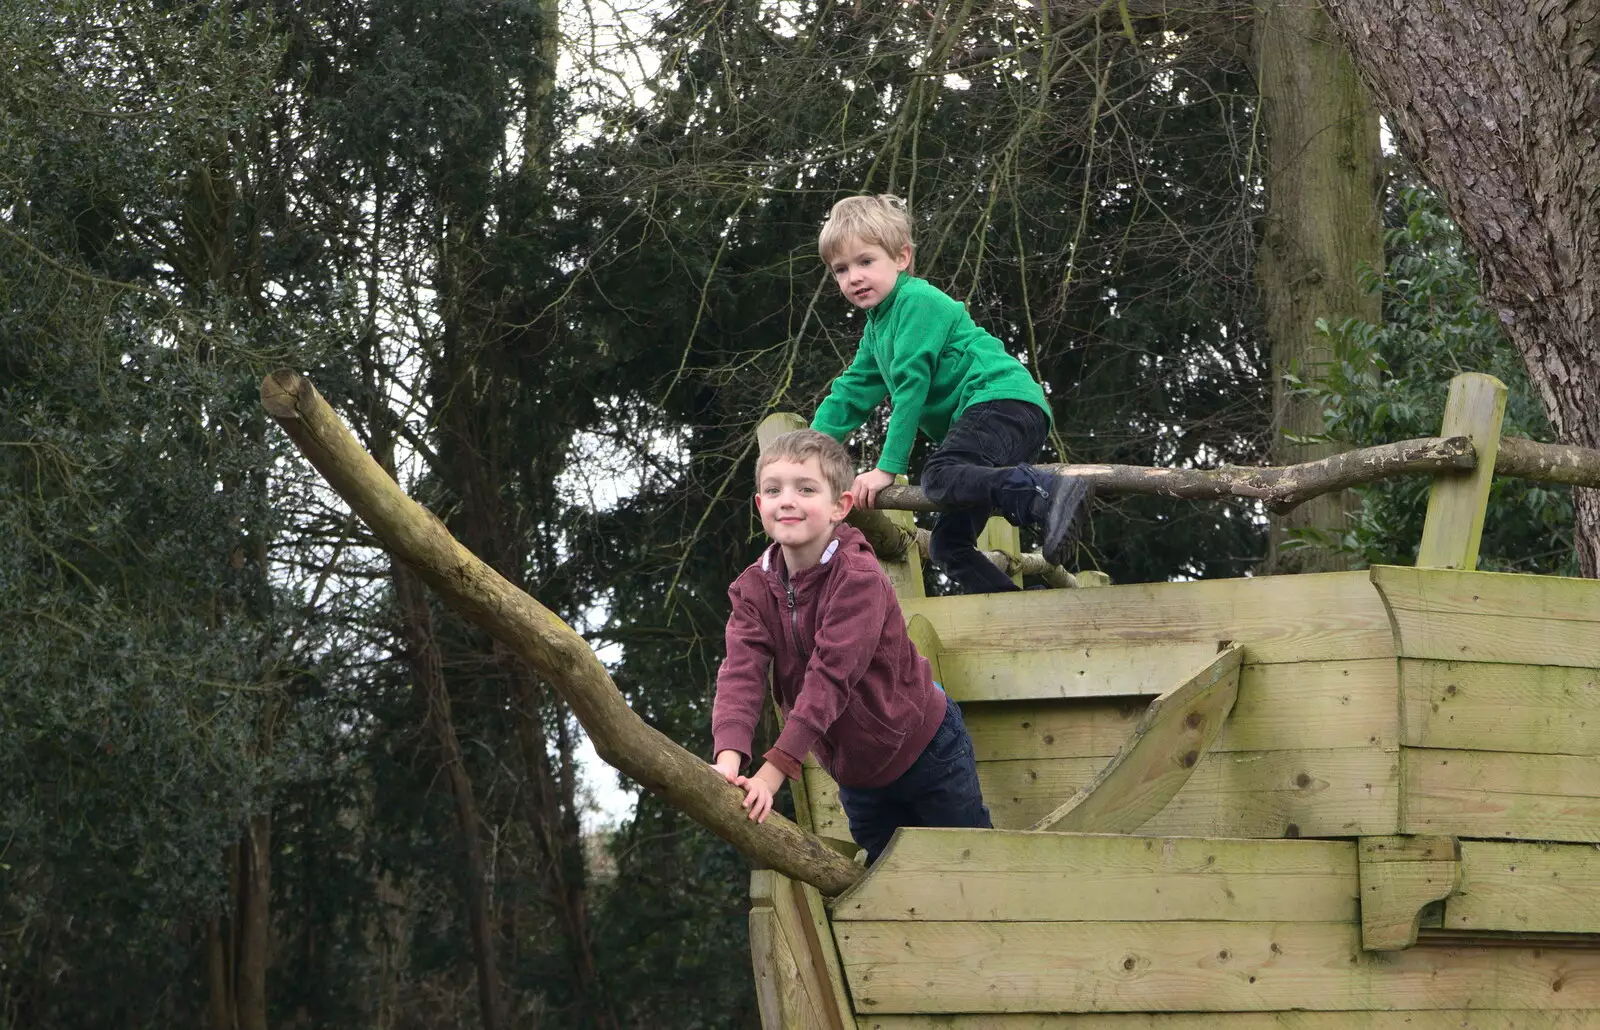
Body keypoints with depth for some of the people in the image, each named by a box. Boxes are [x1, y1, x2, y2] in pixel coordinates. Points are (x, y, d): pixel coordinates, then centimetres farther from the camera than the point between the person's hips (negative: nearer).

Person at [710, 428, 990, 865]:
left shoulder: (858, 576, -29)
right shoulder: (754, 588, -12)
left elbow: (831, 677, -36)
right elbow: (741, 672, -25)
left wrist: (773, 771, -44)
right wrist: (729, 756, -45)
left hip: (924, 749, -5)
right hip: (855, 771, 5)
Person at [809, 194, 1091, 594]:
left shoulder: (917, 300, -6)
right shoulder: (876, 329, 24)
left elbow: (911, 389, -11)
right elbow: (850, 395, 27)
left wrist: (887, 468, -12)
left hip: (1004, 400, -10)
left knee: (939, 478, -35)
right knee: (948, 545, 3)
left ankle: (1052, 494, -47)